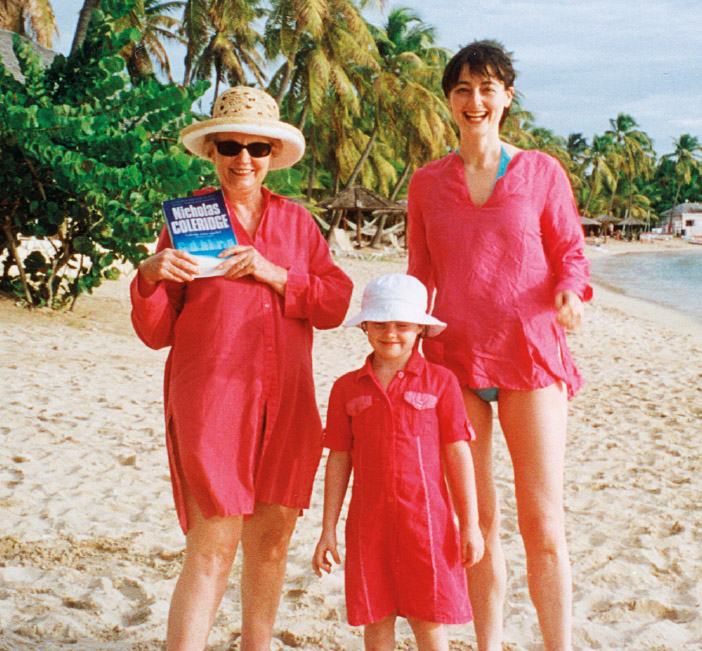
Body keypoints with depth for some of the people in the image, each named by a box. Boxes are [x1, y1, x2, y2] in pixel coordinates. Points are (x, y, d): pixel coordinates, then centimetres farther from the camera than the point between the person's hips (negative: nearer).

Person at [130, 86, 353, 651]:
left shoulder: (296, 221, 13)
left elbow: (337, 302, 3)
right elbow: (156, 332, 1)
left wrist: (272, 273, -10)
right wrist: (150, 278, -18)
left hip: (285, 401, 4)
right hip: (209, 397, -4)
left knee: (271, 541, 9)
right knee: (213, 550, -9)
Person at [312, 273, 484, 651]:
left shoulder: (440, 382, -1)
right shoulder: (347, 389, 5)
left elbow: (458, 454, 0)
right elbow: (338, 461, 7)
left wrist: (470, 524, -2)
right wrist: (328, 530, 6)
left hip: (426, 517, -2)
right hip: (369, 521, 2)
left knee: (428, 619, 5)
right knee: (376, 619, 8)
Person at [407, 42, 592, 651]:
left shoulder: (542, 172, 6)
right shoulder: (427, 183, 11)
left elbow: (570, 252, 7)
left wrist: (570, 293, -14)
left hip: (531, 354, -2)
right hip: (454, 356, 2)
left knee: (544, 524, -4)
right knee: (476, 521, 6)